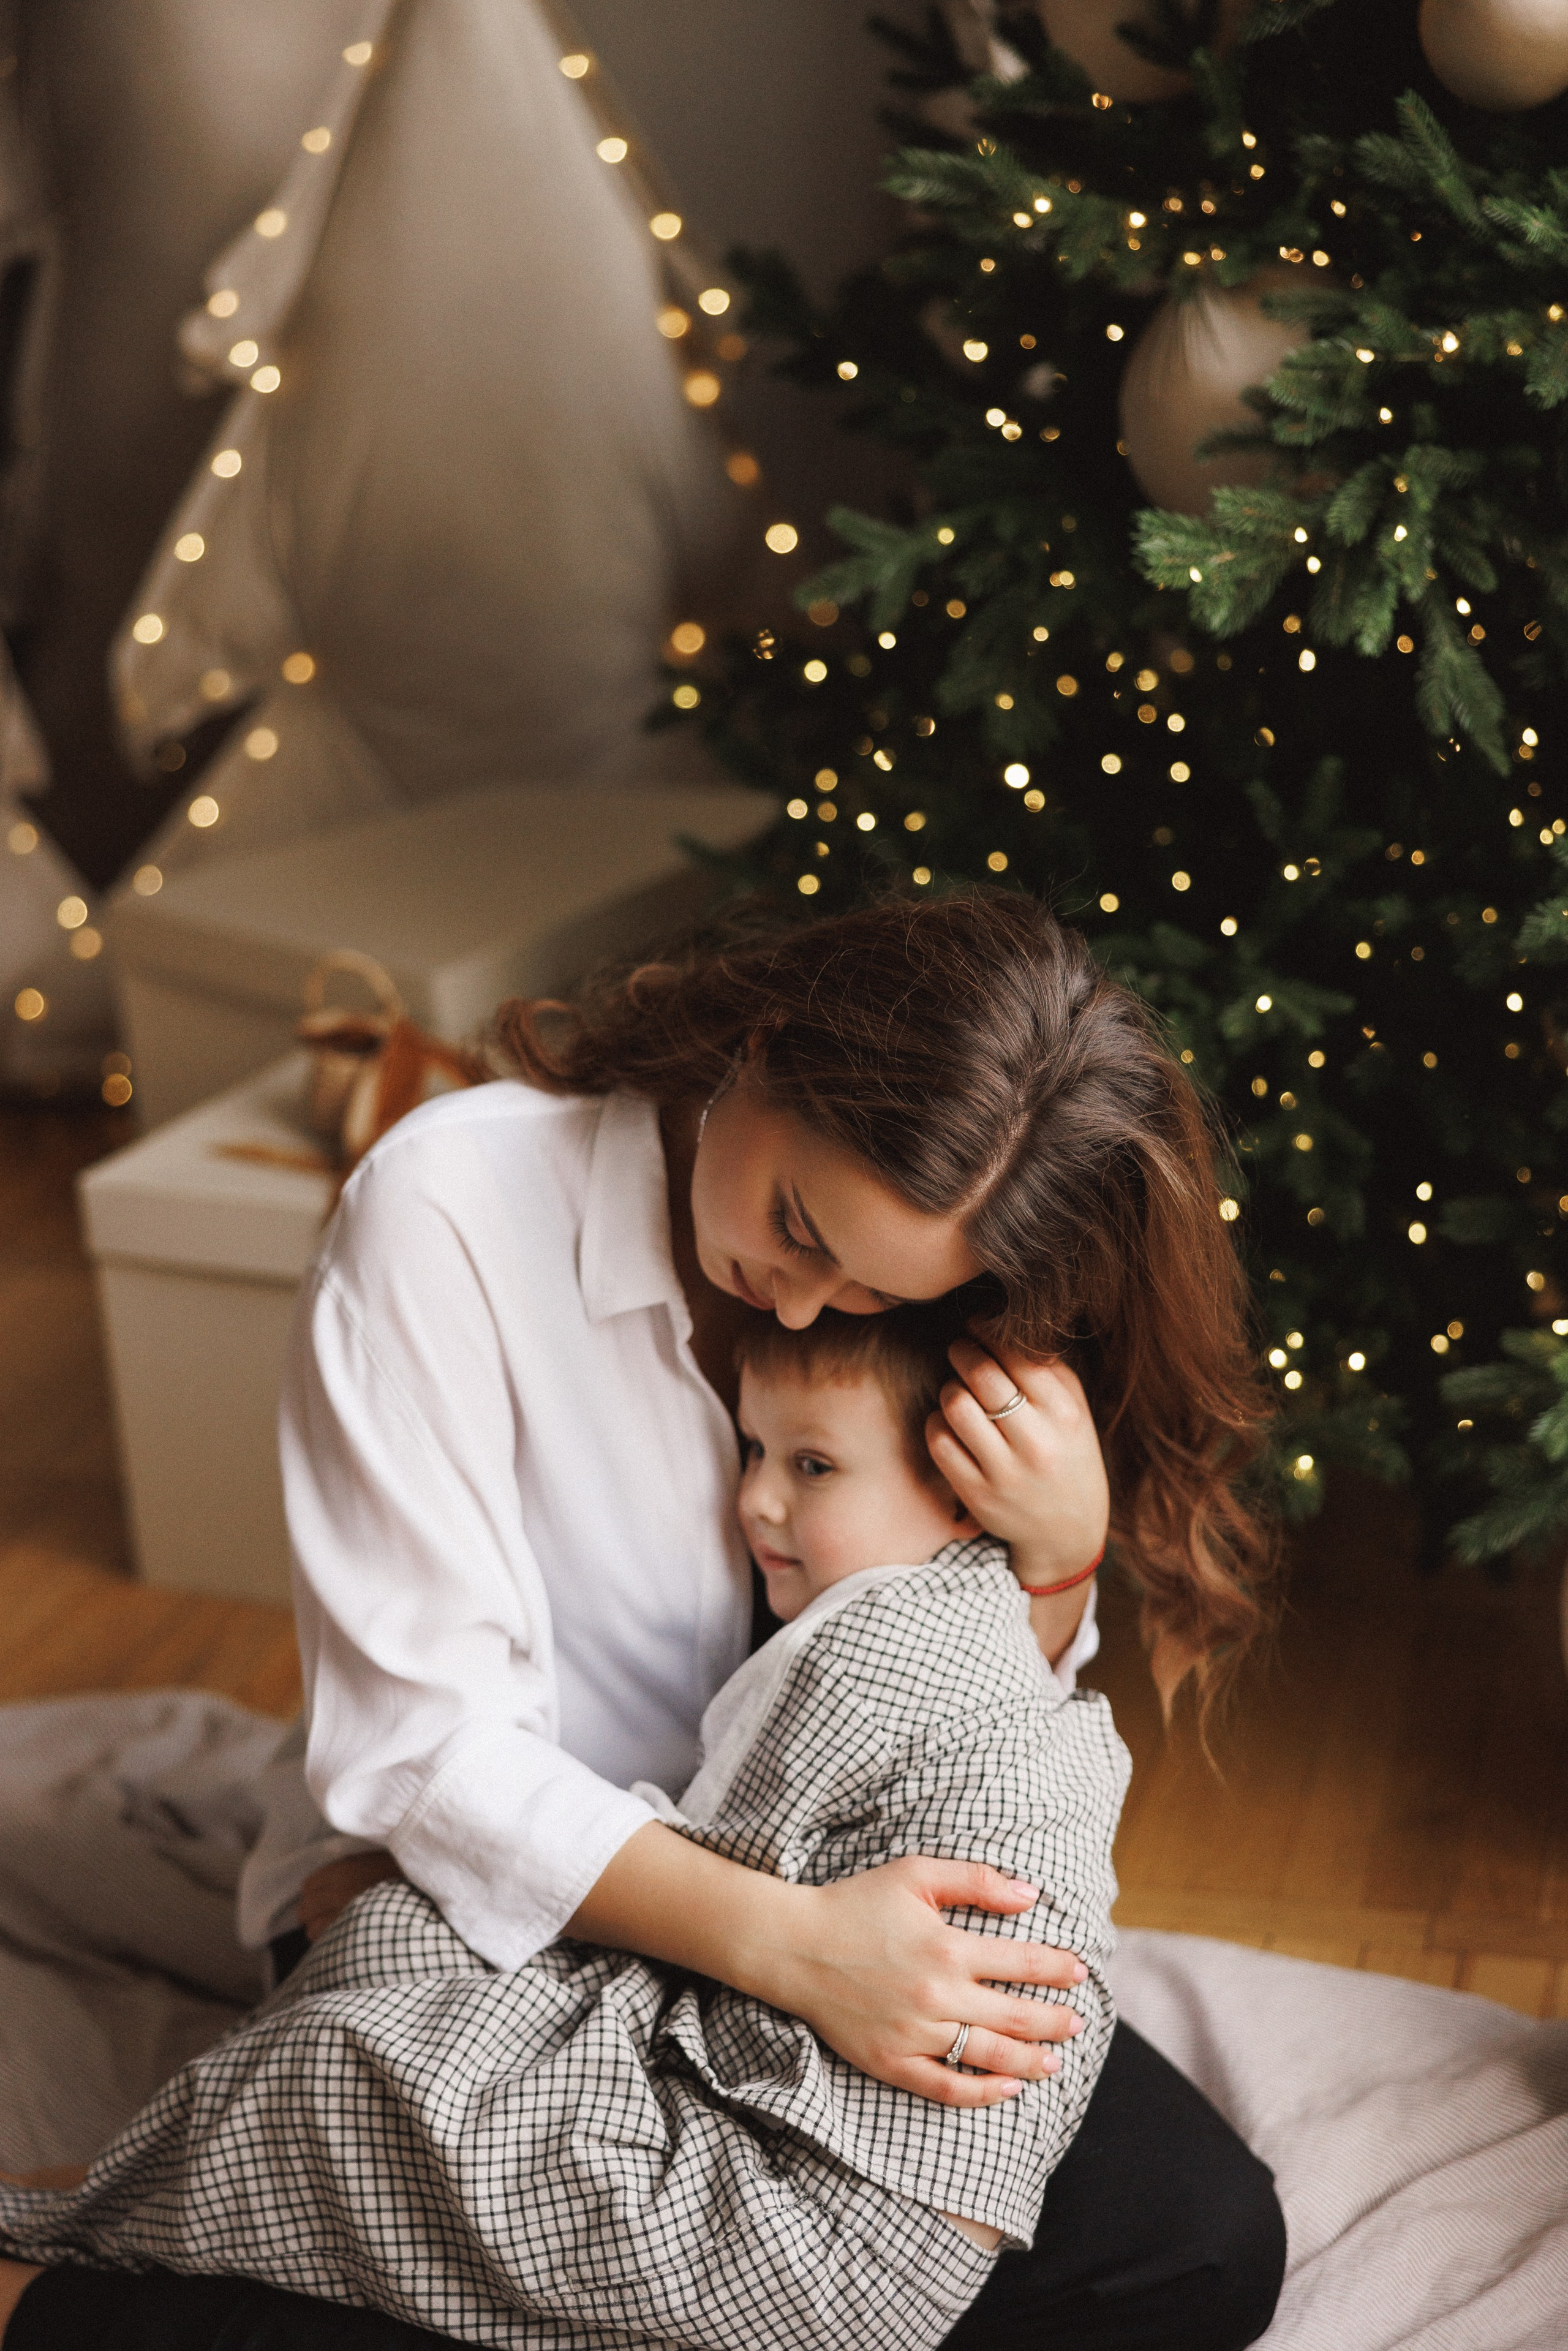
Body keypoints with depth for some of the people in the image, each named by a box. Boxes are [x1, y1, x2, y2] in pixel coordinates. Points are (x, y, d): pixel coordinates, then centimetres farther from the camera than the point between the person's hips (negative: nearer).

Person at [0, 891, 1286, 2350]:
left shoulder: (948, 1319, -5)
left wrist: (1058, 1559, -19)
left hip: (815, 1889, 5)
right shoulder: (453, 1204, -20)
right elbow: (421, 1739, -22)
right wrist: (787, 1941, -32)